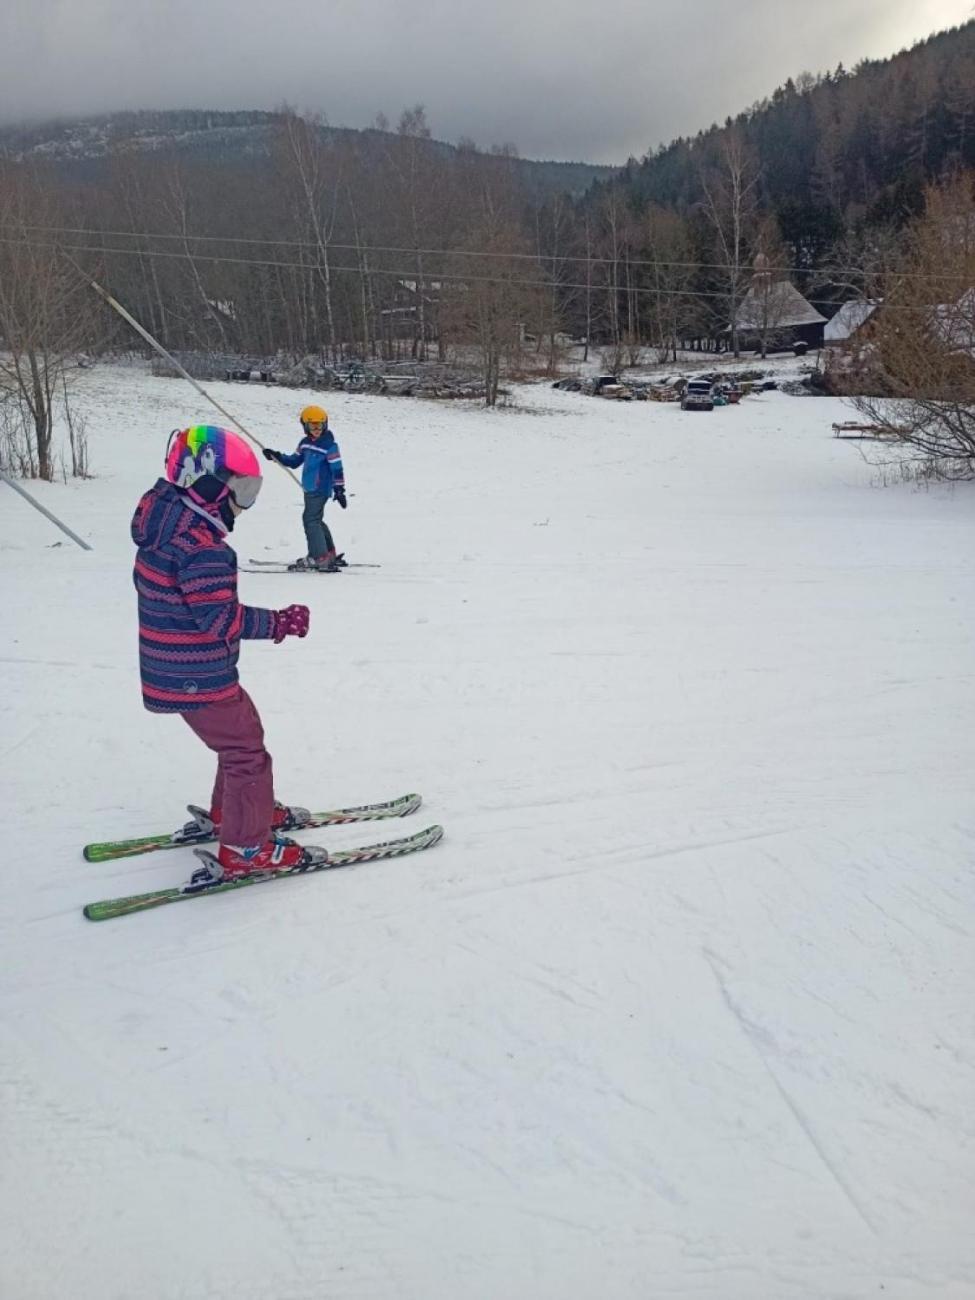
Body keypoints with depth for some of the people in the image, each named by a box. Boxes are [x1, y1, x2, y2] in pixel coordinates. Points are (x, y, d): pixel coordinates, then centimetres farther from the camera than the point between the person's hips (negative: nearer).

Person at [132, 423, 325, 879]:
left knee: (239, 739, 25)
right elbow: (220, 618, -27)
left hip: (172, 668, 10)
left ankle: (228, 813, 41)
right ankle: (246, 848, 14)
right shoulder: (203, 547, -26)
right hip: (200, 679, -9)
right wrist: (278, 623, -20)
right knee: (246, 752, 4)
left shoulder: (162, 525, 5)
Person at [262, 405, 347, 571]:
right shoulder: (305, 443, 10)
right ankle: (330, 555, 26)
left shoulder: (329, 445, -11)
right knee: (316, 520, 15)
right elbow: (294, 461, 18)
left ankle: (318, 557, -10)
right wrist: (276, 456, 5)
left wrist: (339, 489, -15)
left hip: (321, 489, -8)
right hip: (310, 489, 9)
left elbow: (337, 468, -13)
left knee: (311, 519, -12)